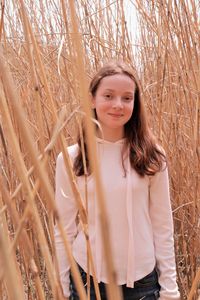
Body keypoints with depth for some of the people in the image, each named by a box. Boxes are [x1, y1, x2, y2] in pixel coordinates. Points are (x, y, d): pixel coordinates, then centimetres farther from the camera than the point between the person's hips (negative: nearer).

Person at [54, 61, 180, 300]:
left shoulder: (151, 157, -7)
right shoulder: (70, 159, -8)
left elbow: (163, 226, -2)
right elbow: (64, 229, -2)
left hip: (142, 279, 1)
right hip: (87, 278, 0)